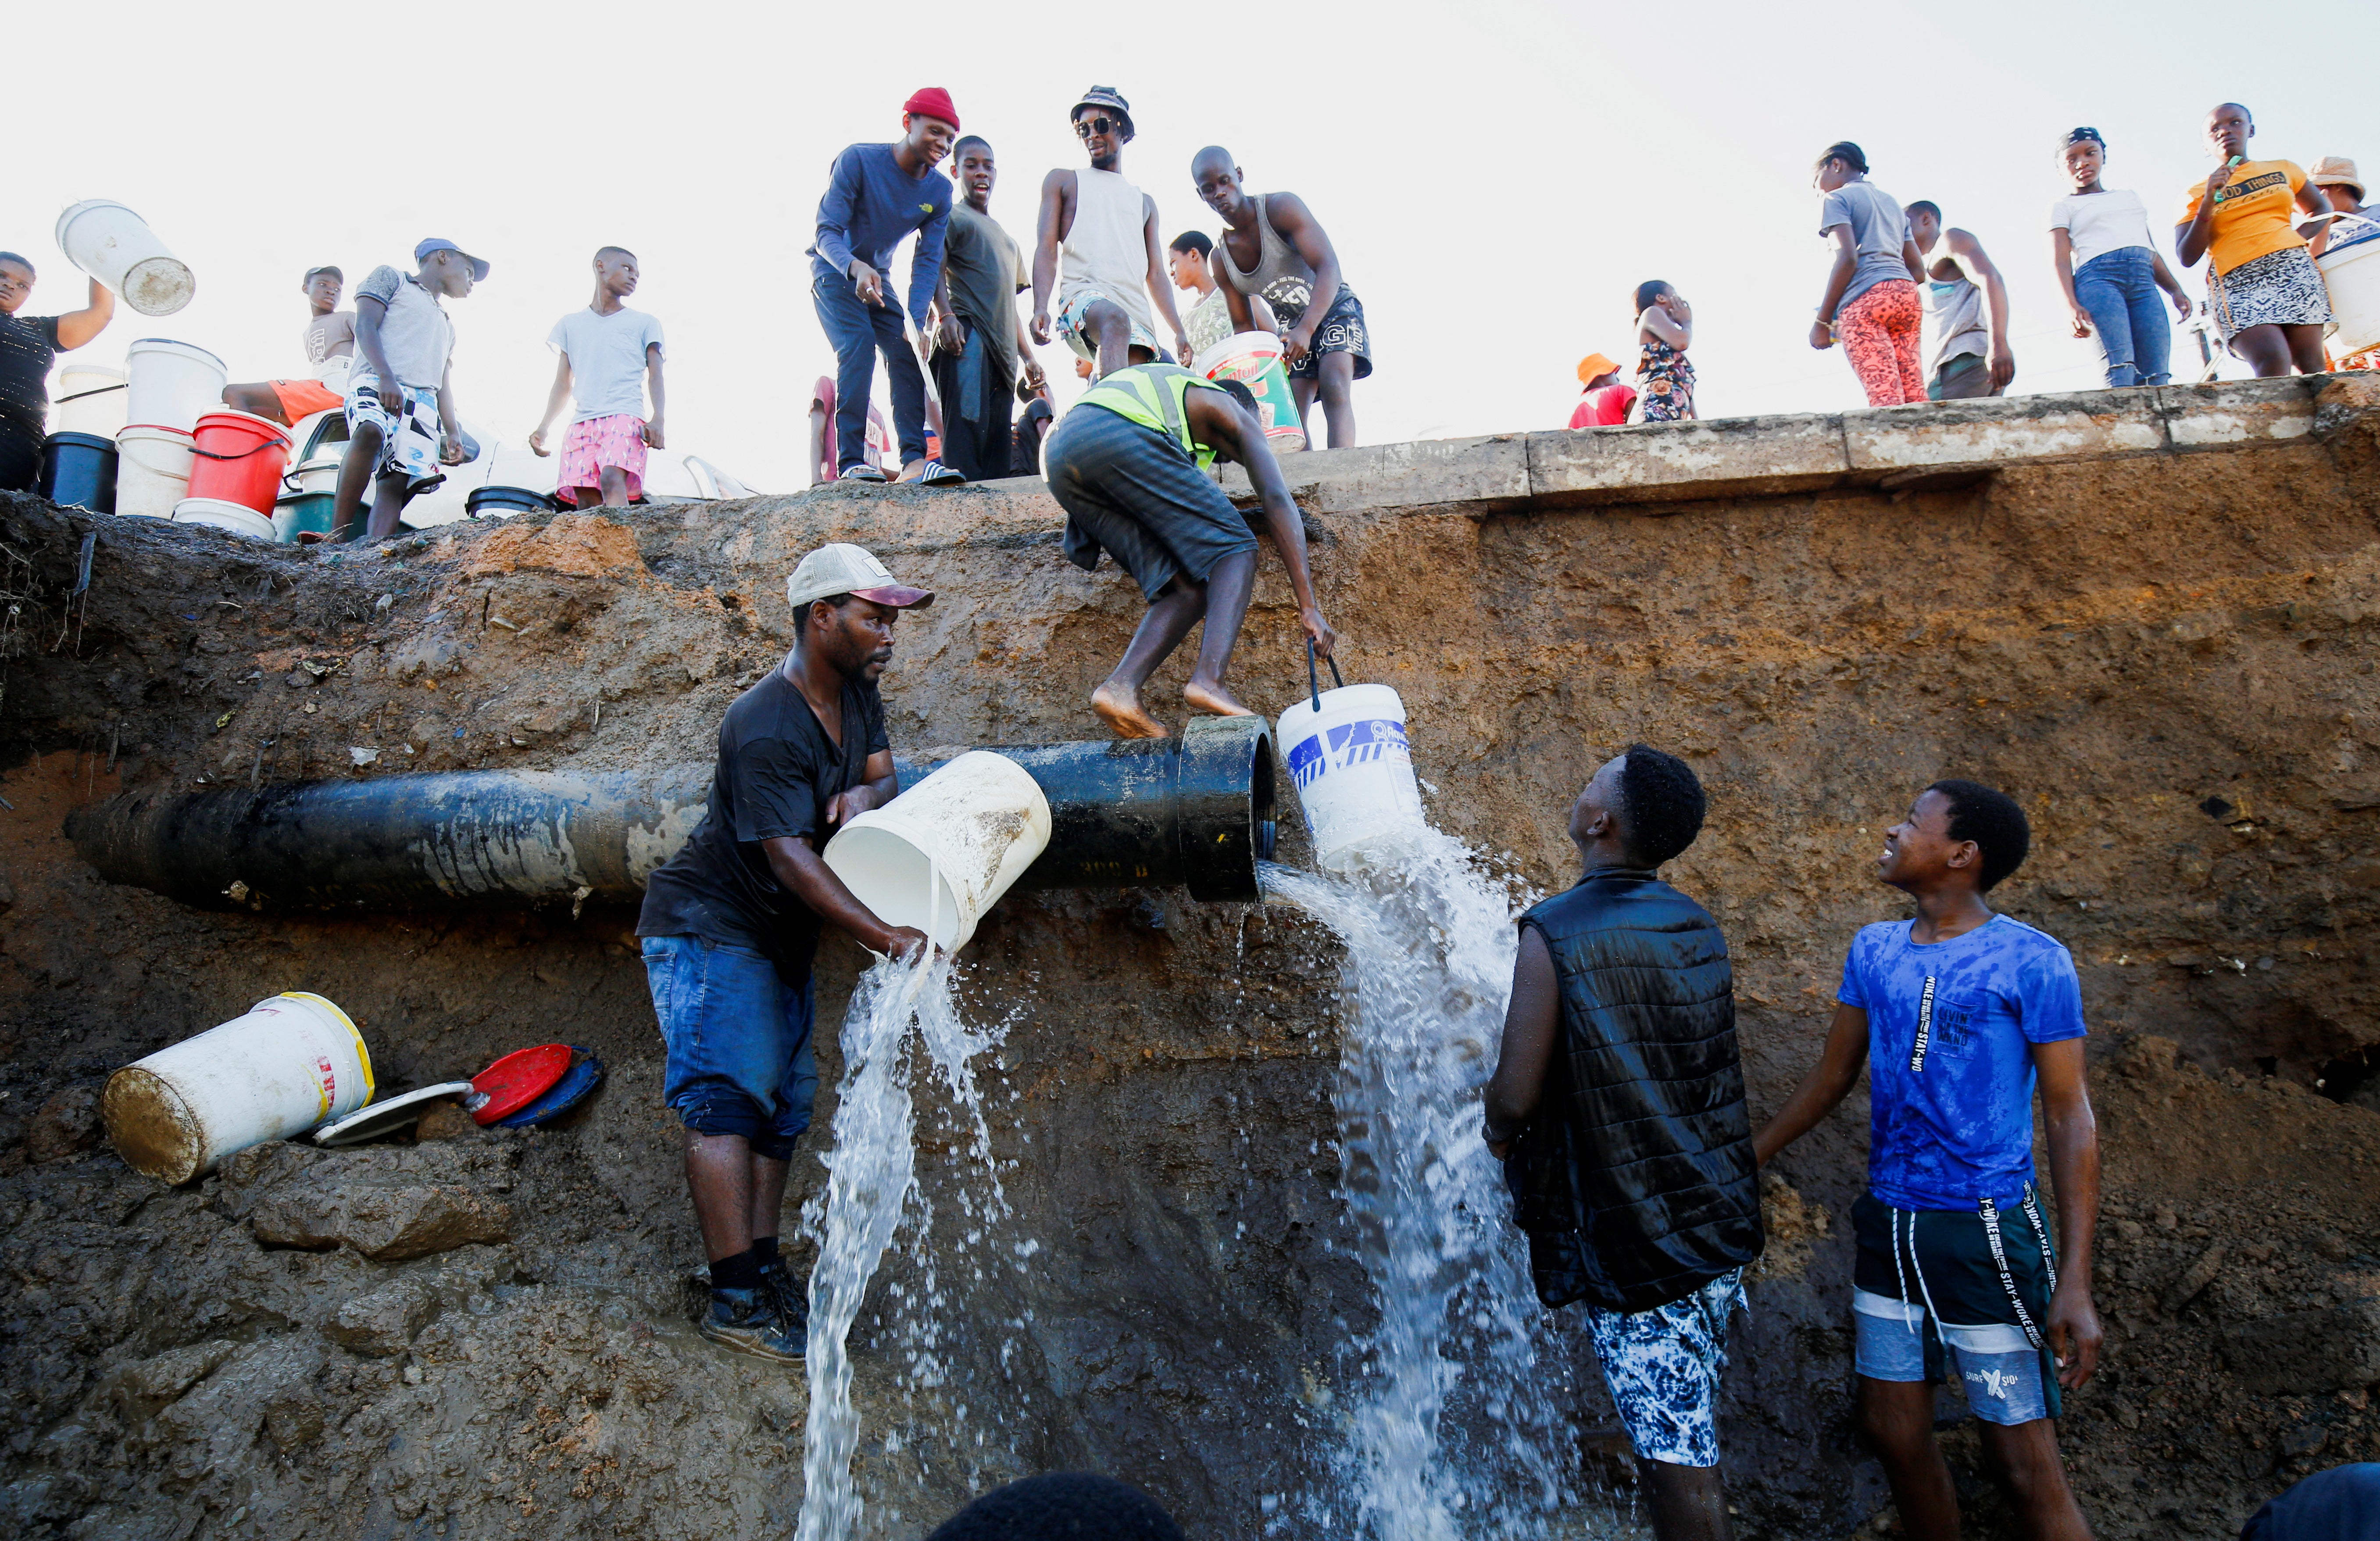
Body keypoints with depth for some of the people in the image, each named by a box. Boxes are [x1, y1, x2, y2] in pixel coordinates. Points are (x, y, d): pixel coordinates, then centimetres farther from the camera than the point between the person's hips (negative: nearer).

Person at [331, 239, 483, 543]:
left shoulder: (446, 325, 38)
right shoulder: (391, 278, 20)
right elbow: (365, 325, 4)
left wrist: (454, 432, 15)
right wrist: (386, 376, -14)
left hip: (425, 403, 6)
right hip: (375, 382, -6)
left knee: (396, 484, -15)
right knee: (370, 432, -37)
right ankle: (337, 537, -42)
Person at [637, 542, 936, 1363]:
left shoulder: (856, 690, 2)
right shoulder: (767, 731, -27)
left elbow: (884, 773, 7)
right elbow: (791, 857, -32)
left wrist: (865, 795, -19)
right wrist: (883, 936, -40)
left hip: (780, 935, 10)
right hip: (709, 925, -10)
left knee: (782, 1098, 10)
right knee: (728, 1100, -12)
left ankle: (763, 1271, 17)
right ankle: (735, 1300, -10)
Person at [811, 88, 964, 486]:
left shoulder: (940, 190, -6)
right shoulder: (857, 160, -20)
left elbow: (928, 259, -11)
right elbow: (827, 232, -24)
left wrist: (916, 319, -26)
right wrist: (856, 268, -46)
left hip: (879, 278, 5)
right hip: (834, 271, -5)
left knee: (907, 352, -13)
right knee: (857, 347, -25)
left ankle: (914, 459, -21)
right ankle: (851, 462, -30)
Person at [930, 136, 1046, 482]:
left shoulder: (1007, 239, 34)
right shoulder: (952, 218, 10)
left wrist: (1029, 357, 23)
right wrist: (945, 317, -23)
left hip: (1002, 350, 8)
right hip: (969, 336, -8)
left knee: (998, 442, -1)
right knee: (966, 426, -21)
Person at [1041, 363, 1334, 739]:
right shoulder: (1234, 412, 24)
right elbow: (1277, 499, 10)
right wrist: (1309, 607, 5)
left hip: (1058, 454, 7)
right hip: (1122, 438, -7)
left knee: (1190, 587, 8)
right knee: (1235, 549, 3)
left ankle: (1122, 686, -13)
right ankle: (1209, 680, -19)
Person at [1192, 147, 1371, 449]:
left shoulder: (1281, 207, -18)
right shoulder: (1221, 260, -4)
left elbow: (1329, 268, -28)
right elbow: (1243, 325, 5)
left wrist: (1305, 330, -42)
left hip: (1335, 308, -5)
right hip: (1296, 326, 6)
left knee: (1334, 386, -29)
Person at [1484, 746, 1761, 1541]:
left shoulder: (1556, 933, -18)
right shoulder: (1698, 928, 5)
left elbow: (1517, 1095, -17)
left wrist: (1497, 1127, 7)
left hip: (1633, 1240, -7)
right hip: (1720, 1228, 8)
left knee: (1677, 1461, 2)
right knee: (1685, 1444, 23)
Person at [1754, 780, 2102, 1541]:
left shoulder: (2032, 964, -11)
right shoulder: (1875, 950, 5)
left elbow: (2070, 1119, -9)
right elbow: (1832, 1076, 16)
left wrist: (2074, 1284, -14)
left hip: (1986, 1236, -5)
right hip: (1890, 1224, 6)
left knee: (2026, 1462, -1)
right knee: (1894, 1433, 15)